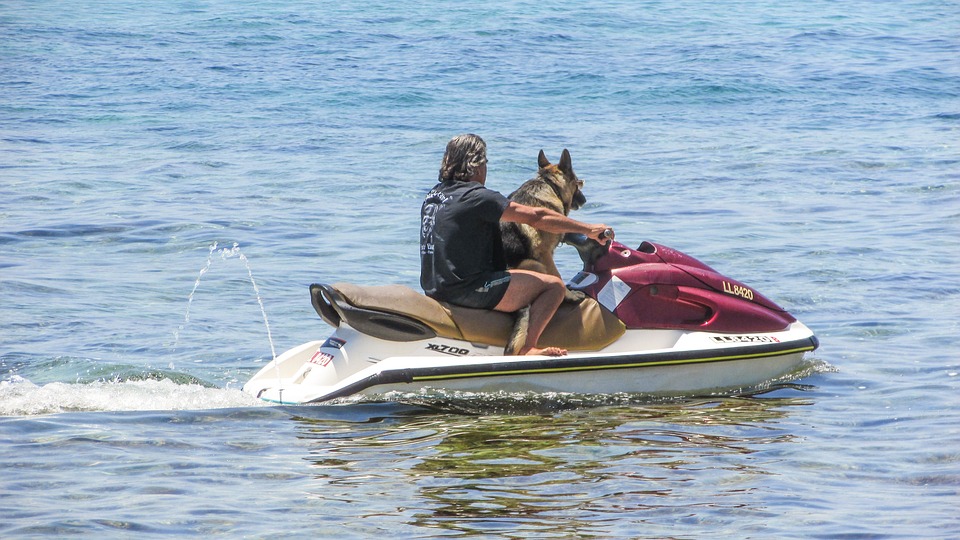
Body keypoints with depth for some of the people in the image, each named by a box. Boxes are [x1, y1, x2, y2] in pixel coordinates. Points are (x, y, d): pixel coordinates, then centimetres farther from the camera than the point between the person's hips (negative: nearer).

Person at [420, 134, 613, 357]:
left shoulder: (434, 194, 12)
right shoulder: (476, 196, -13)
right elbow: (537, 217, -13)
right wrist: (589, 229, -7)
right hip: (466, 291, -10)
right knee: (554, 286, -9)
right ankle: (526, 348, -16)